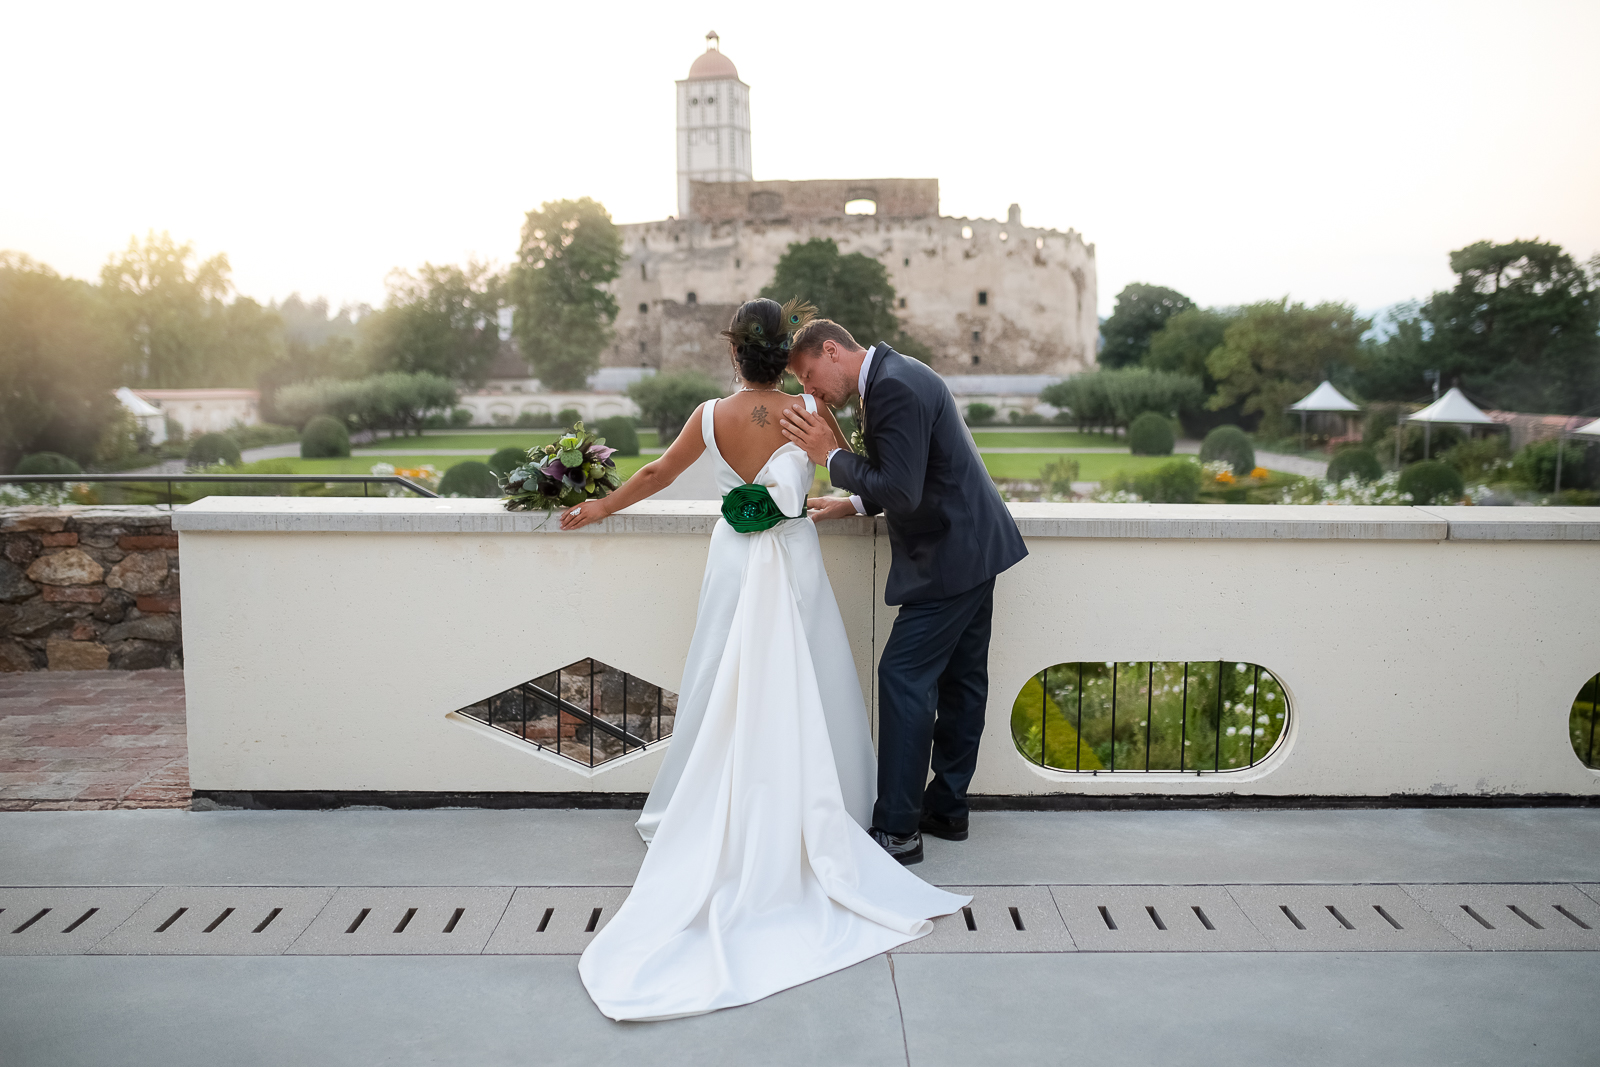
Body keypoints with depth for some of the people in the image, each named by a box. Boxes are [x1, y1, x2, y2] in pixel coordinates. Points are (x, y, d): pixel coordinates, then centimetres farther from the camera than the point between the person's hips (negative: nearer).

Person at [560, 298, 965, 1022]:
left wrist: (596, 510, 23)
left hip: (735, 561, 2)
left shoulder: (712, 416, -5)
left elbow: (656, 476, 8)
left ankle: (717, 825, 20)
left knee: (728, 693, 11)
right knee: (798, 695, 6)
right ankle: (808, 823, 12)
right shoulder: (807, 411, -9)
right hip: (794, 562, -1)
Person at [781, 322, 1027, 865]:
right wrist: (852, 505, 14)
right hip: (976, 545, 11)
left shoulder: (893, 387, -19)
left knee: (904, 677, -8)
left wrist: (831, 456, -15)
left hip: (950, 557, -11)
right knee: (960, 677, 14)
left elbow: (902, 492, -24)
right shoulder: (893, 377, 14)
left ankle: (898, 829, -3)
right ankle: (947, 808, 25)